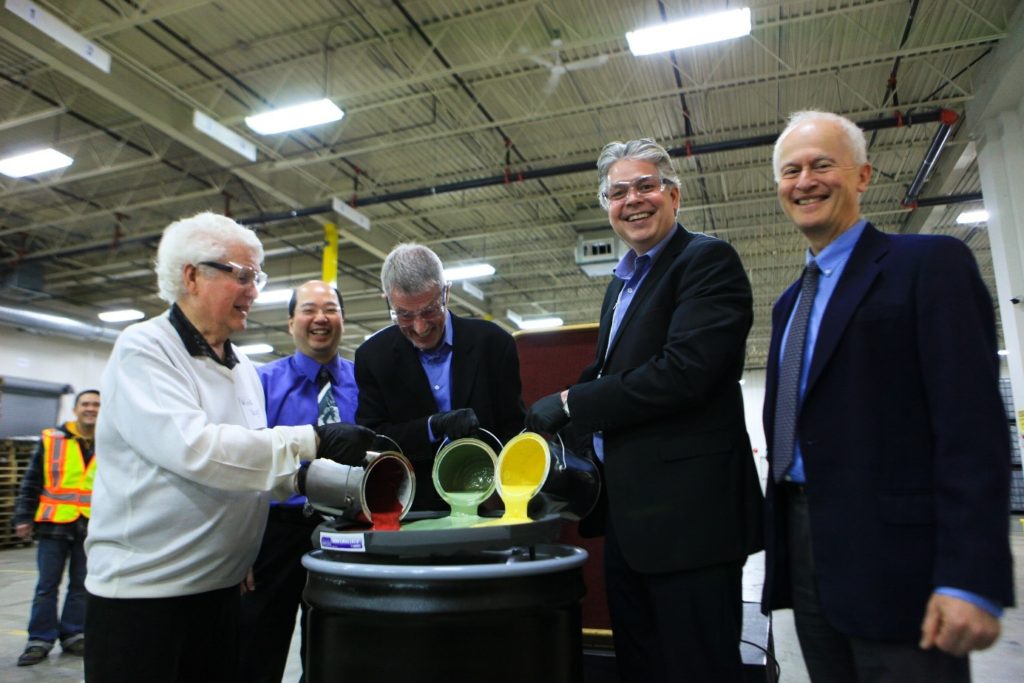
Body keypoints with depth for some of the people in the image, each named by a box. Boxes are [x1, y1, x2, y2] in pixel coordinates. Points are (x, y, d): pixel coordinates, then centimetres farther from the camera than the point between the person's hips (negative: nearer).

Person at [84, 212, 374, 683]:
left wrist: (306, 476, -3)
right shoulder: (143, 349, -11)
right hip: (142, 588, -7)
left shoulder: (244, 369, 11)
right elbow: (191, 448, -26)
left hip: (221, 586, 7)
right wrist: (312, 440, -28)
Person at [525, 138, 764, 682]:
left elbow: (683, 371, -22)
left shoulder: (708, 260, -9)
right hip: (627, 514, 9)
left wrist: (572, 403, -15)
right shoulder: (623, 280, 18)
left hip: (687, 512, -9)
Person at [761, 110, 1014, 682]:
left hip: (892, 555, -7)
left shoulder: (932, 264, -5)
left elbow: (973, 423, -14)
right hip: (805, 548, 7)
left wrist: (970, 580, -20)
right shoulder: (790, 303, 16)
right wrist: (779, 539, 16)